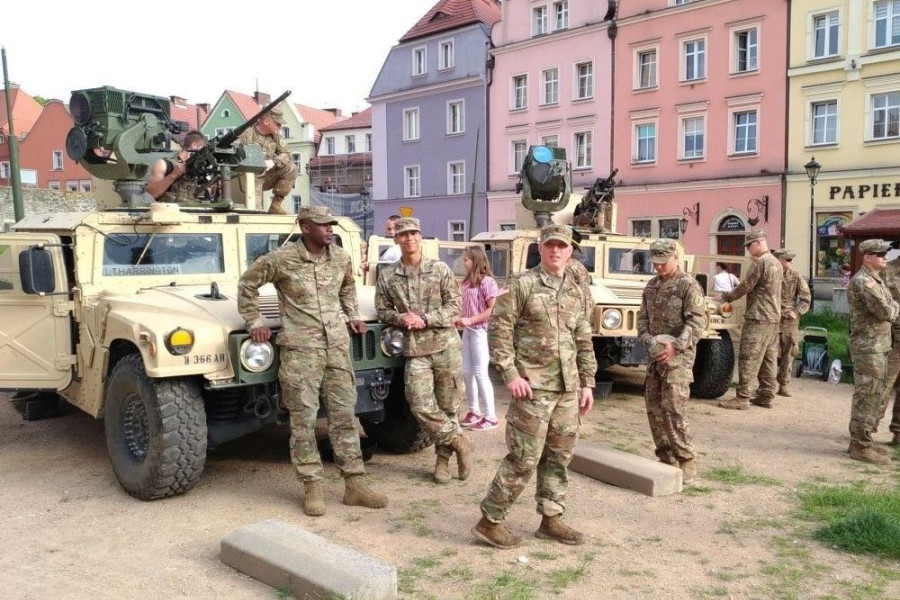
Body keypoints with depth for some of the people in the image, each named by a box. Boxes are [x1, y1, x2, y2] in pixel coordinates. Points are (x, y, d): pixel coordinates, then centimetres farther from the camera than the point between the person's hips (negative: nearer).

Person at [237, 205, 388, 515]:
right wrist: (255, 322, 4)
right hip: (300, 350, -4)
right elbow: (247, 284, 6)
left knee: (344, 415, 5)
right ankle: (312, 488, 11)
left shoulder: (341, 258, 6)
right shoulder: (280, 259, -7)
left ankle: (355, 485, 12)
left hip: (337, 347, 4)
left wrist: (352, 316, 19)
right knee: (303, 419, 1)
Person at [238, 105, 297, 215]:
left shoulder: (275, 136, 4)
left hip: (267, 176, 6)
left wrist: (273, 162, -21)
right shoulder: (247, 135, -13)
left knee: (291, 168, -15)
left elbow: (287, 155, 0)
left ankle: (275, 205, -10)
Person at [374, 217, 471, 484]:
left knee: (447, 405, 5)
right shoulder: (387, 276, 5)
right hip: (415, 350, 1)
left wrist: (424, 319, -15)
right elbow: (382, 310, 11)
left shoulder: (440, 269, 0)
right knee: (421, 407, -9)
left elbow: (454, 307, -2)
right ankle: (458, 441, 13)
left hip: (446, 345, -1)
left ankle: (443, 457, 23)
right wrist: (400, 318, -11)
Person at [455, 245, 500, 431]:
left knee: (480, 373, -4)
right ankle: (474, 411, 25)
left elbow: (493, 310, -16)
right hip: (468, 331, 8)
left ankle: (490, 416, 4)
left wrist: (470, 320, -19)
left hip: (481, 331, -8)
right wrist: (461, 321, 4)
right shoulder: (468, 281, 11)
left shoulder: (486, 281, -13)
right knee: (467, 372, 12)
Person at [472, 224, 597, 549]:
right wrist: (511, 375, -15)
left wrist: (587, 383, 13)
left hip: (568, 389, 7)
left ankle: (551, 519, 25)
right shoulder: (522, 285, -6)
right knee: (524, 458, -5)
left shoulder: (576, 292, 12)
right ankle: (490, 521, 7)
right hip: (533, 387, -6)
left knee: (559, 456, 12)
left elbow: (584, 341, 17)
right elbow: (499, 330, -9)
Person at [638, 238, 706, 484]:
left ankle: (687, 463, -3)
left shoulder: (688, 286, -8)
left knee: (672, 409, -12)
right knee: (653, 406, 8)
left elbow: (697, 322, -14)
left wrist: (675, 345, -24)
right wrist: (647, 338, -3)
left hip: (678, 356, -7)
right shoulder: (651, 286, 14)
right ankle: (666, 459, 20)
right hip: (656, 354, 7)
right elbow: (643, 316, 16)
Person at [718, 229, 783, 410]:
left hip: (758, 318, -10)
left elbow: (744, 287, -13)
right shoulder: (776, 262, 16)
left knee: (748, 358, -8)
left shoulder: (760, 262, -14)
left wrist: (725, 297, 1)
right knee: (769, 358, 11)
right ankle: (767, 396, 15)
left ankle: (742, 397, -7)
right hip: (773, 317, 10)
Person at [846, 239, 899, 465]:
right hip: (868, 345, -10)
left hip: (880, 345, 10)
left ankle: (863, 440, 26)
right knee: (868, 396, -6)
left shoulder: (877, 280, 16)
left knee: (877, 396, 16)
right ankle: (861, 446, 1)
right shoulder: (863, 282, -17)